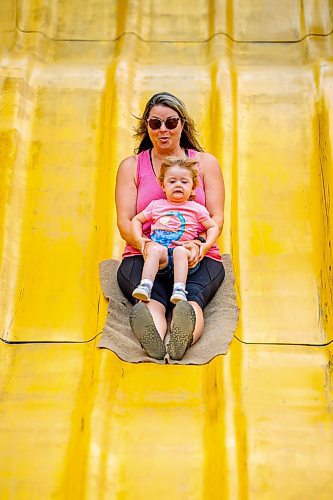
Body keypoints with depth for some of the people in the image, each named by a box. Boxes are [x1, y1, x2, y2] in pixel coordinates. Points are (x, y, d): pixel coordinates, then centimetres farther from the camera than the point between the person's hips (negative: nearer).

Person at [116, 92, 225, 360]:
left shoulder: (206, 162, 18)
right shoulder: (131, 166, 17)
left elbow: (217, 217, 7)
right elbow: (124, 220, 5)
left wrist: (200, 245, -17)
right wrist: (145, 245, -20)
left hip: (198, 257, 1)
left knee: (191, 298, -37)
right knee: (152, 301, -37)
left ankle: (183, 339, -68)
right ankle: (153, 341, -68)